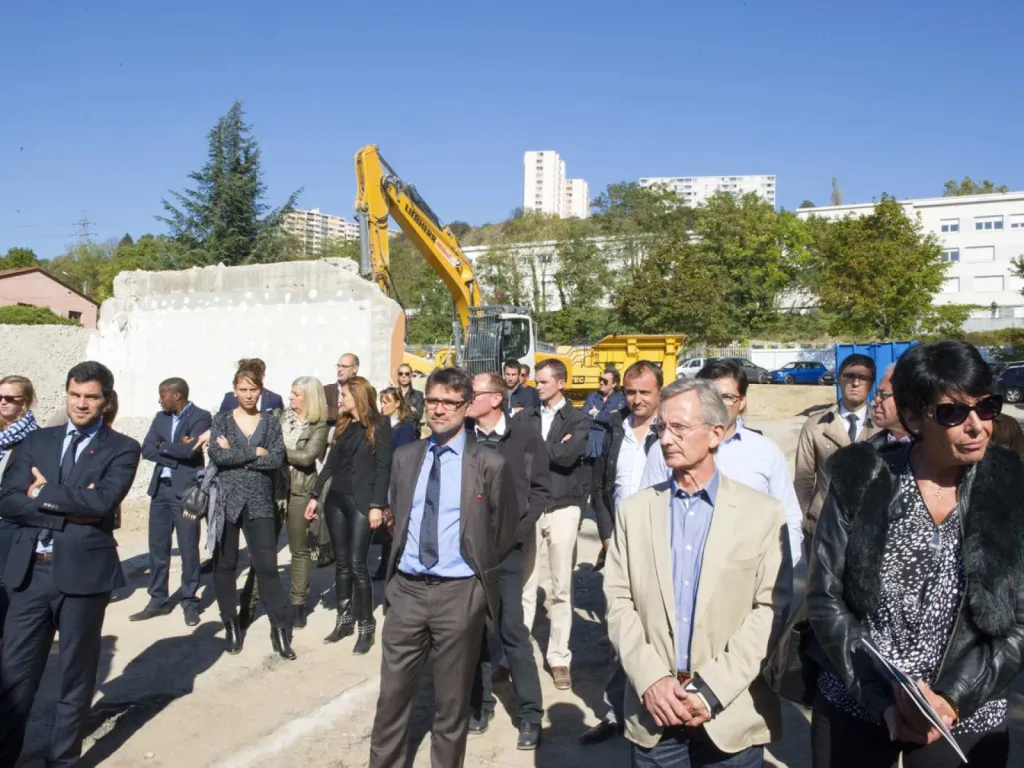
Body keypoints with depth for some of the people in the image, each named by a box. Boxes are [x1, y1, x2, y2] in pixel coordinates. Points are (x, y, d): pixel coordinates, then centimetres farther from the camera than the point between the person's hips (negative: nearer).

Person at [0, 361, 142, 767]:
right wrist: (71, 510, -14)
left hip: (83, 572, -3)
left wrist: (43, 493, -8)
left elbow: (103, 501, -18)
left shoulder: (122, 448, -2)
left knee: (76, 674, 12)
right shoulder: (36, 441, 9)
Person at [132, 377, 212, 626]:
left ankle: (190, 602, 14)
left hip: (186, 490, -6)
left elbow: (190, 449, -21)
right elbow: (147, 449, 2)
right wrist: (176, 453, -12)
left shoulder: (201, 417, -8)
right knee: (157, 547, 11)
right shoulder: (161, 417, 12)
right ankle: (158, 600, 23)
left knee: (188, 549, 2)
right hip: (160, 489, 6)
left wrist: (164, 447, -6)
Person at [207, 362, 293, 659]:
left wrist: (234, 456, -9)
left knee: (267, 565, -4)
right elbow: (216, 455, -12)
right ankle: (231, 625, 23)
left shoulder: (270, 422, 6)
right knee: (225, 564, 8)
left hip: (260, 502, 0)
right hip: (226, 500, 1)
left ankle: (280, 629, 2)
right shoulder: (221, 420, 4)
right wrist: (255, 452, -11)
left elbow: (277, 459, -8)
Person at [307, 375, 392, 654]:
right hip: (336, 500, 6)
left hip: (361, 502, -6)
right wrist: (315, 495, 9)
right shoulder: (342, 426, 13)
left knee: (357, 563, -7)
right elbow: (330, 464, 15)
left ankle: (366, 626, 3)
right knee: (342, 563, 9)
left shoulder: (379, 425, -4)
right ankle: (344, 619, 20)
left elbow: (383, 466, -10)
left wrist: (377, 505, -16)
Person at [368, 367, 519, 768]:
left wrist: (478, 568, 3)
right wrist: (398, 560, 13)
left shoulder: (491, 464, -7)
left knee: (452, 701, 11)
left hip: (459, 594, -3)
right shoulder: (405, 456, 6)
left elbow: (507, 528, 3)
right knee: (392, 694, 11)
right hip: (406, 589, 3)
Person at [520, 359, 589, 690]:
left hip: (562, 508, -2)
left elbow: (567, 456, -16)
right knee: (523, 584, 7)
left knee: (562, 588, 6)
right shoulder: (526, 417, 10)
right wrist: (552, 450, -12)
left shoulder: (578, 420, 1)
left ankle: (559, 657, 18)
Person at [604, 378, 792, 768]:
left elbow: (771, 609, -7)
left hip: (732, 715, -1)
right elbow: (619, 601, 1)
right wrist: (650, 680, -11)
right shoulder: (634, 510, 4)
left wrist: (711, 690, -12)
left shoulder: (763, 513, -3)